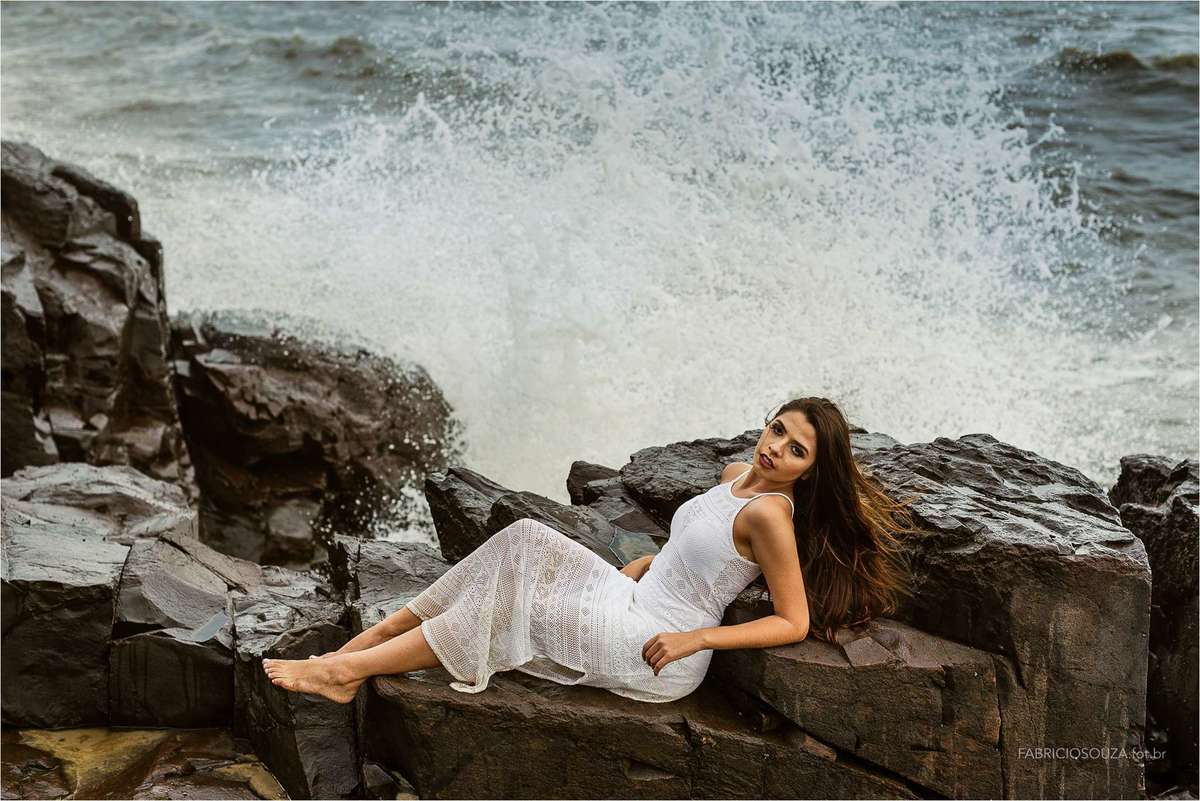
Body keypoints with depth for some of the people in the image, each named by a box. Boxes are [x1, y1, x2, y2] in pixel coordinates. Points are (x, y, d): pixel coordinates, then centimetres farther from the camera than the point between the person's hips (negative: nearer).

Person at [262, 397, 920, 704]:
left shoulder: (770, 513, -18)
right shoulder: (736, 475, 7)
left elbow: (795, 623, -17)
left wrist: (694, 638, -18)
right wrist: (637, 567, 13)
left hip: (655, 655, -8)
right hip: (638, 603, 8)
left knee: (512, 604, -11)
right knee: (524, 544, -5)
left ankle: (350, 671, -3)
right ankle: (373, 638, -1)